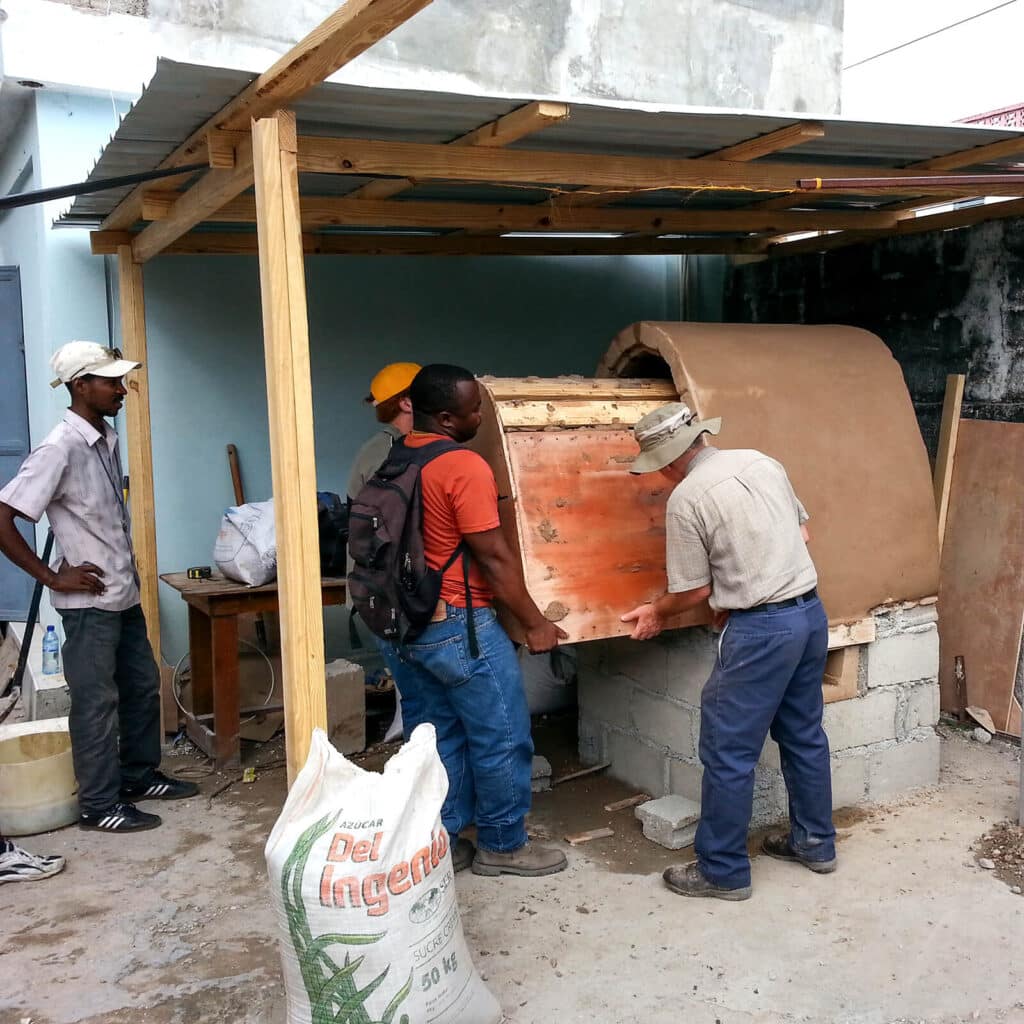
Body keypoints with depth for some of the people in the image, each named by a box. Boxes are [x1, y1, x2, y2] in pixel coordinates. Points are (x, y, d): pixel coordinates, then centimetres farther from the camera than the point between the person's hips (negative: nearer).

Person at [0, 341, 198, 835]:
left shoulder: (107, 440, 7)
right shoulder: (60, 449, -19)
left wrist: (127, 566, 14)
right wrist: (53, 578, -18)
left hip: (124, 593, 8)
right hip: (90, 602, -8)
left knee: (142, 687, 17)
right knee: (97, 702, 2)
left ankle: (139, 776, 32)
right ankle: (99, 805, 14)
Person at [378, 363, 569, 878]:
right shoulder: (465, 467, -18)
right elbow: (493, 557, -18)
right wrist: (535, 624, -9)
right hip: (455, 626, -8)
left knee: (435, 737, 18)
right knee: (502, 738, 7)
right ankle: (503, 845, 19)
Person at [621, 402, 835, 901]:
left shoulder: (686, 499, -12)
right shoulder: (763, 462, 7)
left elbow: (695, 589, -5)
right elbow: (802, 535, 16)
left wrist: (655, 612, 14)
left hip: (760, 630, -8)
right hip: (810, 611, 8)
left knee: (728, 752, 3)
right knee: (803, 733, 21)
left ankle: (723, 871, 13)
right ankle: (814, 841, 35)